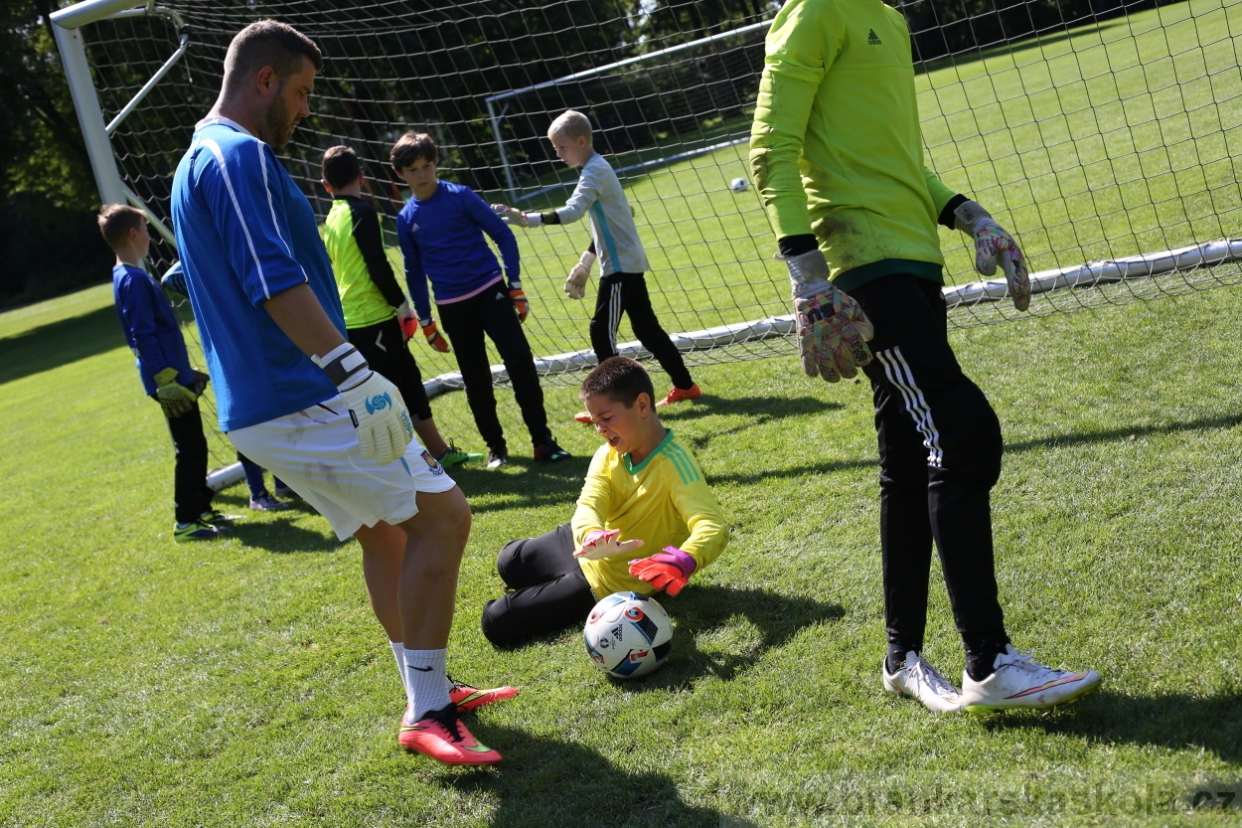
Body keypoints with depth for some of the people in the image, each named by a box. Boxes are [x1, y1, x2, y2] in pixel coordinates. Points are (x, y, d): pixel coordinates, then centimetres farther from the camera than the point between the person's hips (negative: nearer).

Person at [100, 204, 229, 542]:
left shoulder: (133, 276, 15)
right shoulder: (133, 279, -15)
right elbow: (144, 336, -21)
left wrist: (184, 372, 24)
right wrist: (165, 381, -23)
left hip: (176, 377, 10)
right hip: (169, 382, -10)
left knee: (195, 446, 15)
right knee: (189, 449, -5)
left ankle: (201, 509, 23)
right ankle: (186, 522, 1)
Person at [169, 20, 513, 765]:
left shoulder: (199, 163, 22)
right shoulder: (239, 155, -12)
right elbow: (276, 281, -26)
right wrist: (352, 370, -31)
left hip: (261, 406, 11)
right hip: (298, 401, -11)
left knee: (387, 532, 18)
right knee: (443, 515, -10)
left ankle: (430, 695, 25)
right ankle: (428, 712, -7)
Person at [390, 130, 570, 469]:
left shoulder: (460, 196, -4)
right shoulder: (406, 219, 3)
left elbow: (503, 235, -1)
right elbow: (415, 272, 13)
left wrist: (515, 286, -5)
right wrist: (425, 322, 12)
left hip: (491, 291, -2)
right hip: (453, 307, 2)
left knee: (520, 360, -12)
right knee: (475, 380, 6)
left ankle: (542, 441, -3)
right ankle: (495, 446, 20)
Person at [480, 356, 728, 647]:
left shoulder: (673, 463, -32)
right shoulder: (609, 454, -12)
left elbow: (714, 527, -44)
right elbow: (589, 504, -26)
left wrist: (684, 561, -67)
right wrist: (592, 535, -52)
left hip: (610, 583, -7)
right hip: (587, 550, 7)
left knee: (497, 622, -5)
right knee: (509, 562, 29)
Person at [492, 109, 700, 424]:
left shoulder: (595, 172, -16)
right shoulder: (598, 168, 15)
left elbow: (572, 212, -33)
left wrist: (526, 219, -40)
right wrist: (586, 262, 19)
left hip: (620, 266, -10)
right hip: (628, 262, 10)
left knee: (602, 332, -8)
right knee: (646, 327, 14)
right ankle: (684, 385, 20)